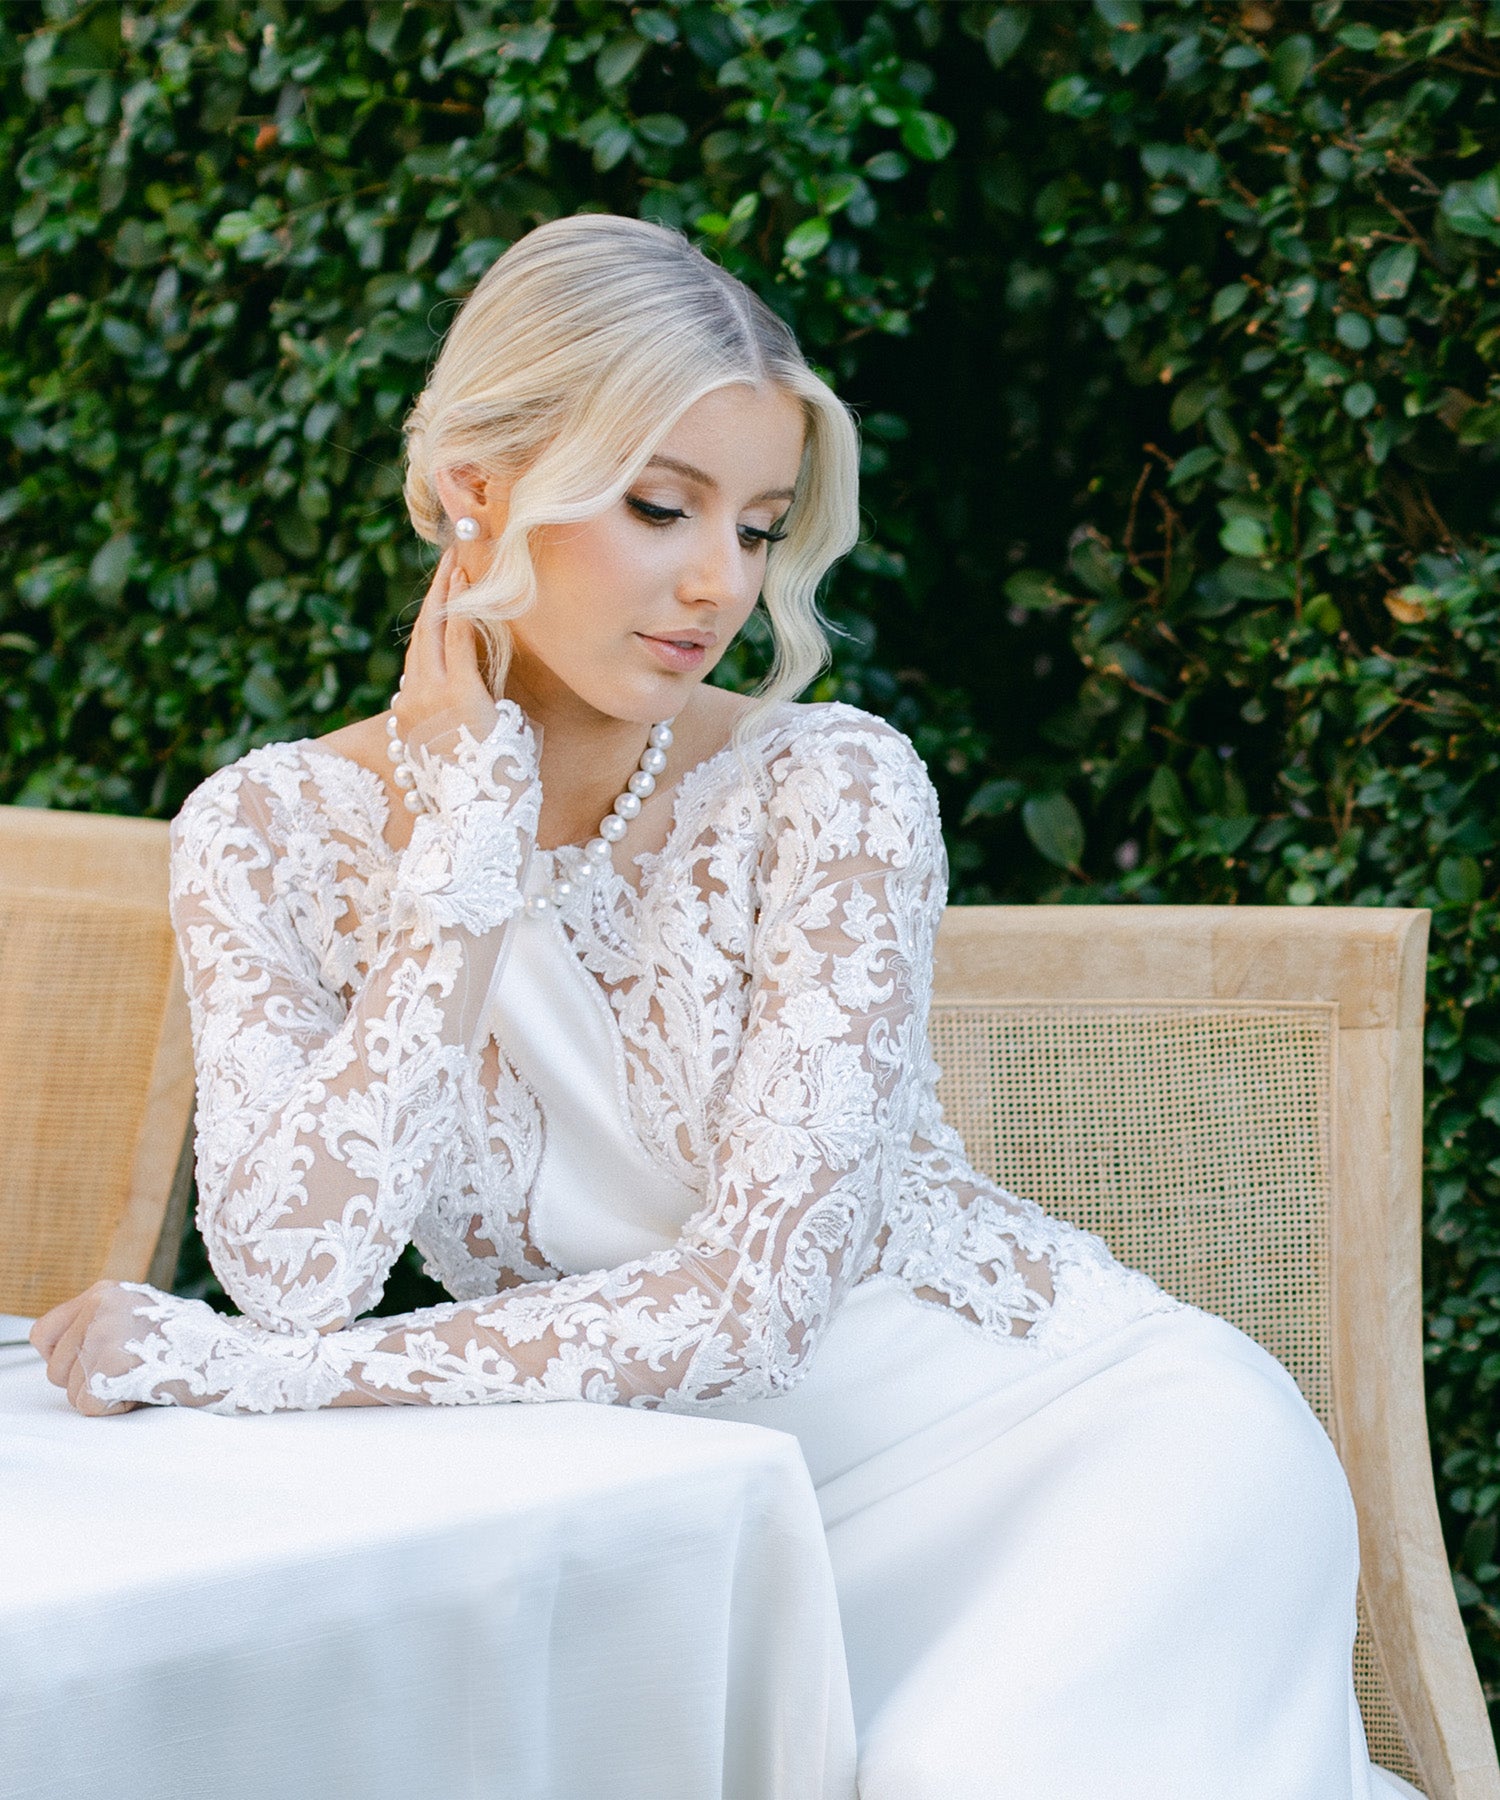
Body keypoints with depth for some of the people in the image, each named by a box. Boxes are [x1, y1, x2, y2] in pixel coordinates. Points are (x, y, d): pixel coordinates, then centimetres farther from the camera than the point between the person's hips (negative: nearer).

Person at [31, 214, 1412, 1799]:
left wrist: (250, 1368, -20)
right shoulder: (271, 833, -6)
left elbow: (755, 1297, -20)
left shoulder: (829, 792, -14)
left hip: (1110, 1430, -3)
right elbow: (292, 1274, -18)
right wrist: (469, 822, -18)